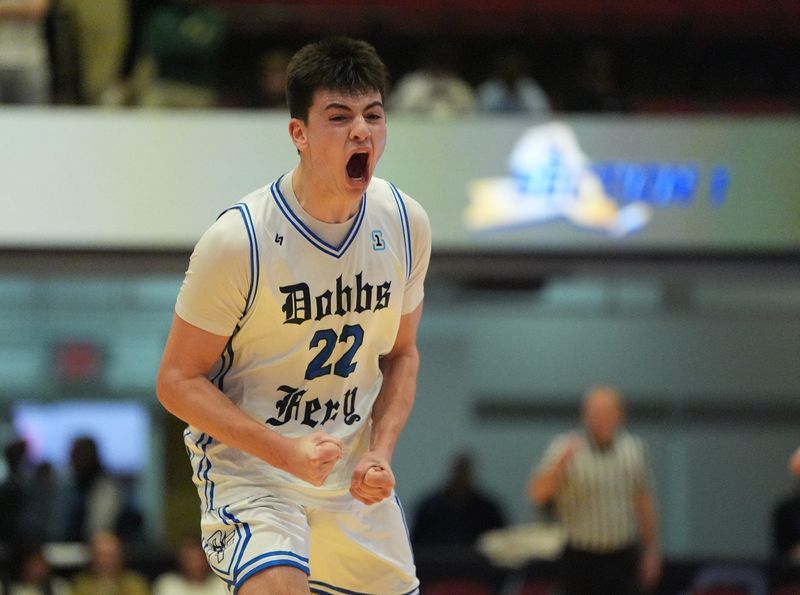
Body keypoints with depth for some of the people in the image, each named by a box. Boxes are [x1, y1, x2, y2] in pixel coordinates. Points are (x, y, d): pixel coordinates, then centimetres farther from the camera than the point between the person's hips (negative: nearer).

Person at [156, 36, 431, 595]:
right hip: (247, 465, -6)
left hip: (355, 478, 6)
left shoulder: (405, 223, -2)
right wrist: (285, 452, -23)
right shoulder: (238, 240, -18)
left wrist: (380, 453, -4)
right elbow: (178, 381, -12)